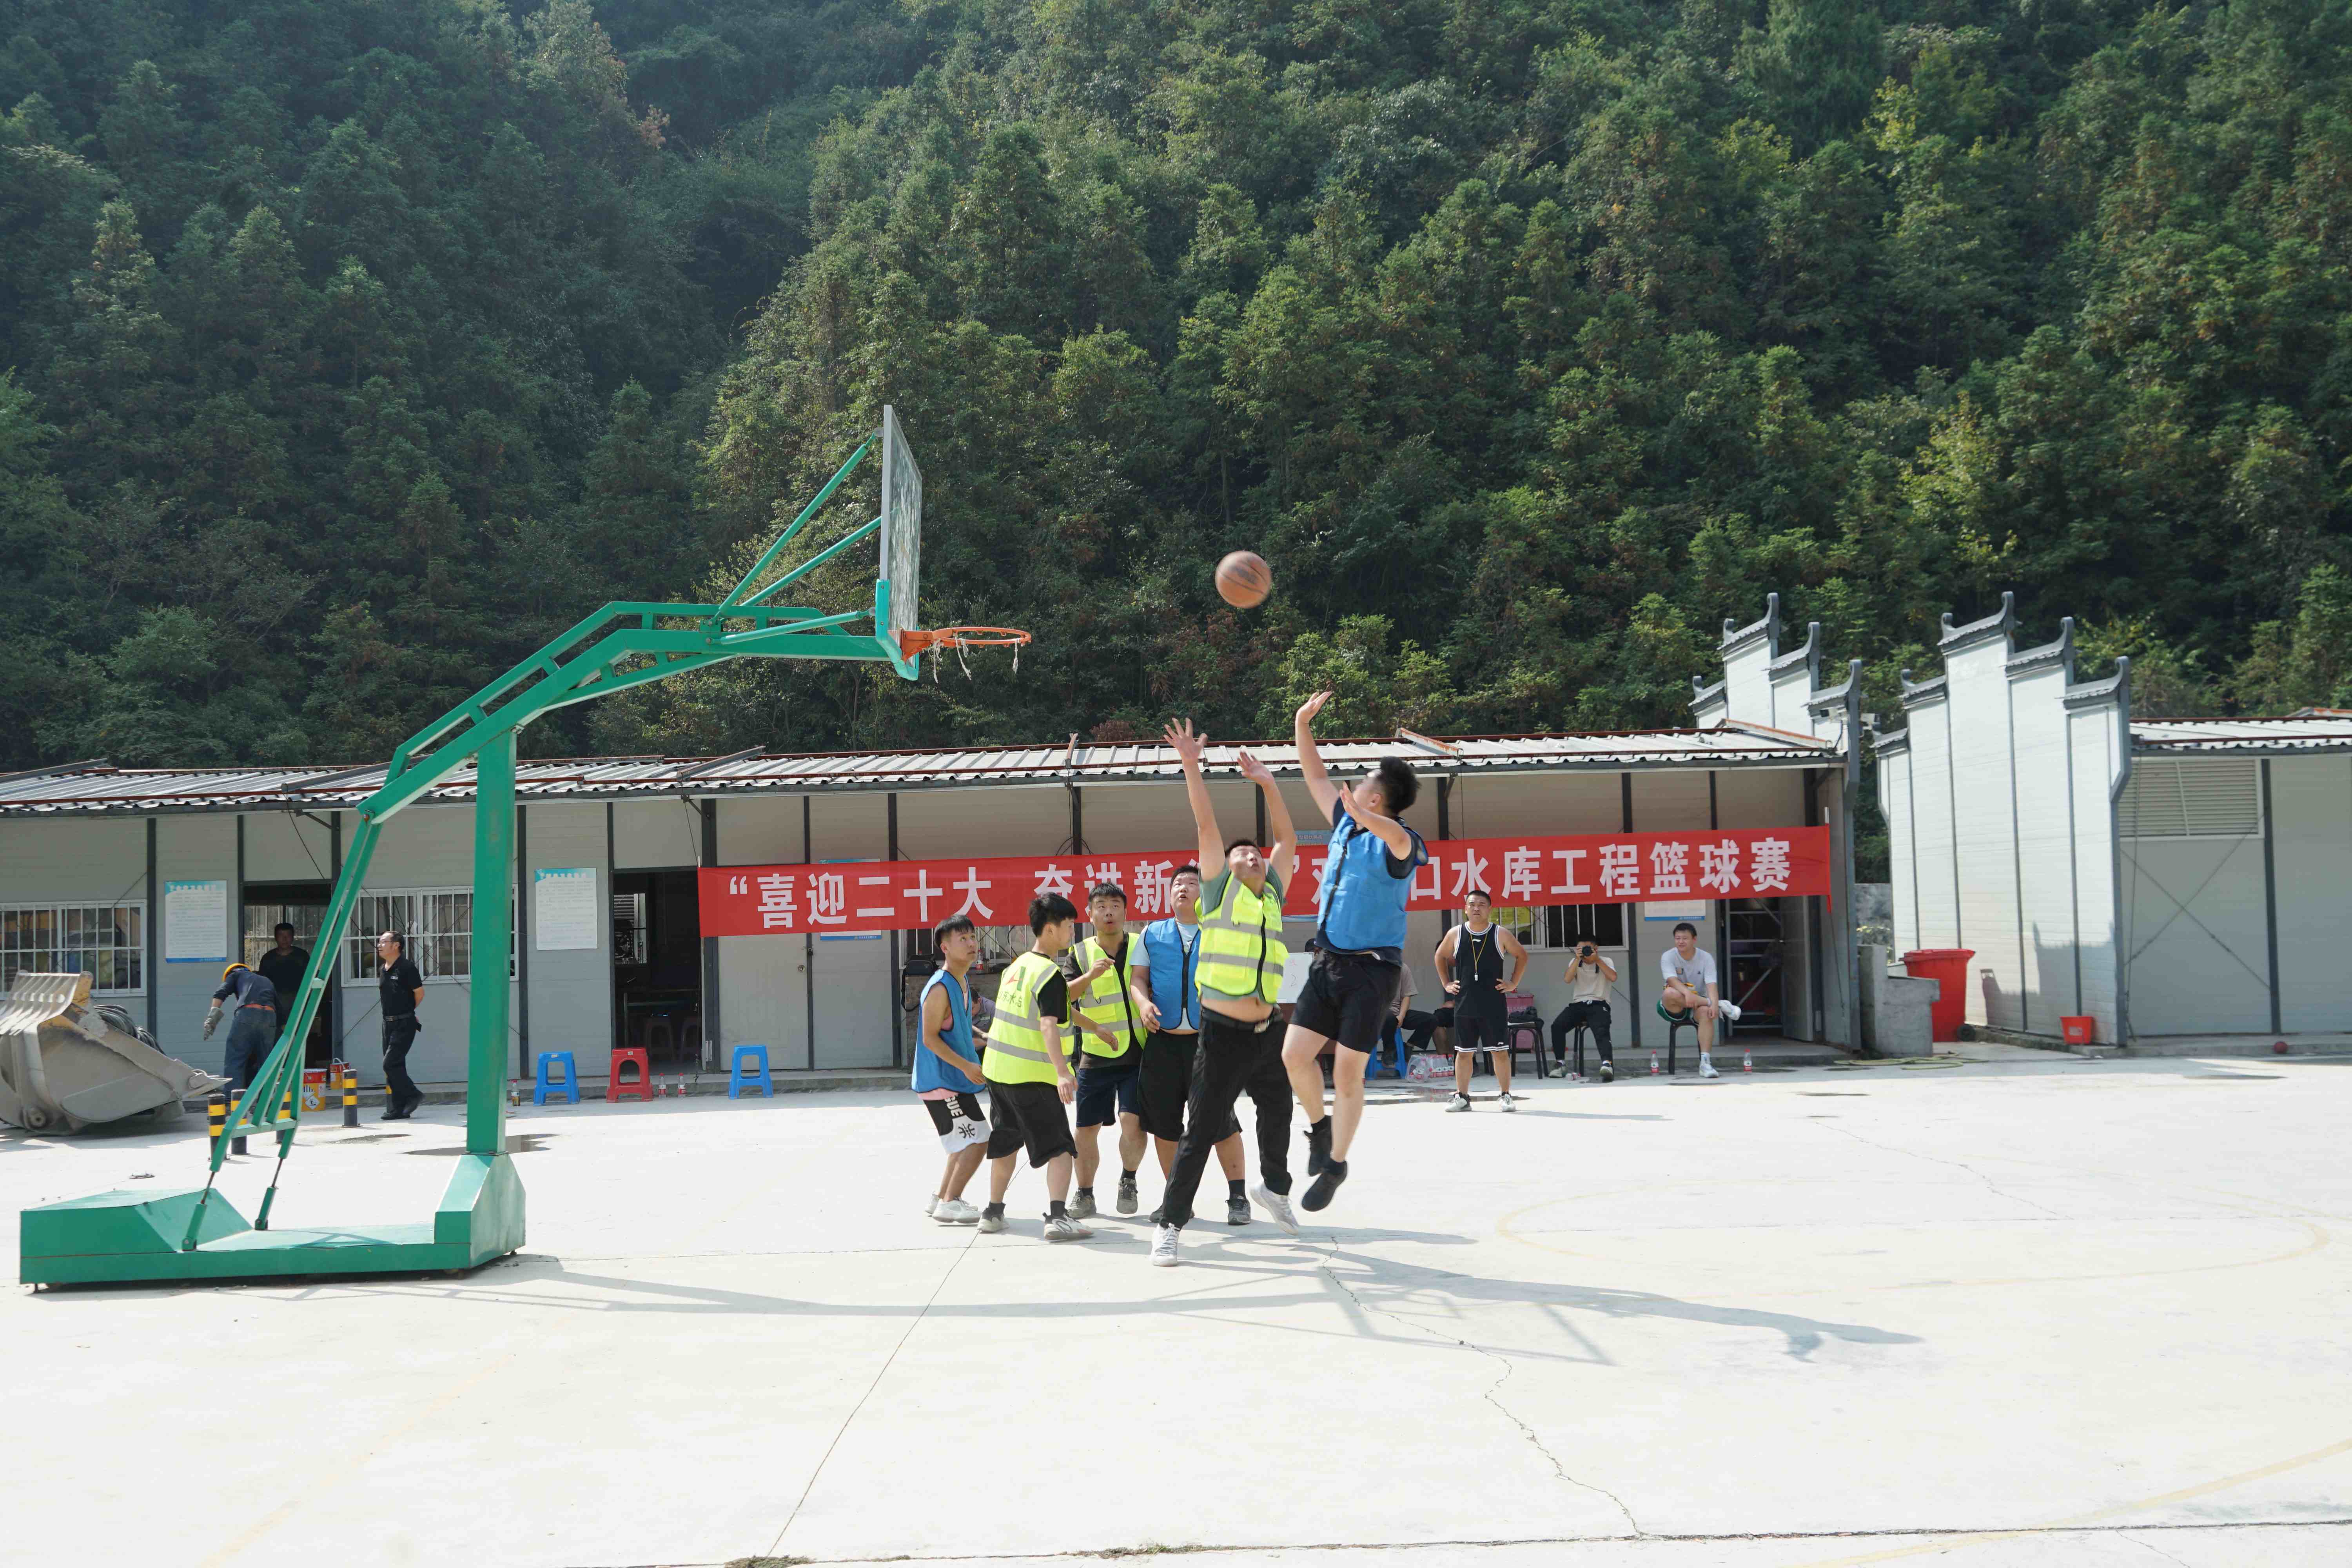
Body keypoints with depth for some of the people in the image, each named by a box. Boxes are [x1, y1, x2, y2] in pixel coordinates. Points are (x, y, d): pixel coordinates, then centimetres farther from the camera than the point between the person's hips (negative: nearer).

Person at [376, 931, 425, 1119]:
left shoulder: (406, 968, -13)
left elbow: (420, 993, -10)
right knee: (394, 1066, 8)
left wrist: (407, 1011, 4)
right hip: (388, 1024, 8)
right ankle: (399, 1109, 11)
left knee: (391, 1064, -14)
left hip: (404, 1024, -8)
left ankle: (413, 1096, 0)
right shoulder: (382, 969, 12)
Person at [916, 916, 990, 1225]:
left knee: (966, 1142, 19)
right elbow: (930, 1038, -22)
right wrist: (966, 1066, -24)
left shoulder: (963, 982, 10)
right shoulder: (940, 988, -19)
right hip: (941, 1081, -10)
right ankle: (949, 1203, -3)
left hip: (955, 1080, 10)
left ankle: (941, 1198, 29)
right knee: (978, 1140, -10)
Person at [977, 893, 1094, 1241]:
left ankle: (993, 1212, 29)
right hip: (1032, 1076, -8)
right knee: (1060, 1148, -7)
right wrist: (1062, 1073, -33)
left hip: (998, 1068, 8)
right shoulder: (1051, 975, -15)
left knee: (1005, 1144, 21)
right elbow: (1049, 1025, -26)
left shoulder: (1017, 965, 11)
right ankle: (1057, 1216, -21)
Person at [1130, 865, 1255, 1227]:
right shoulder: (1153, 933, 14)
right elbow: (1137, 977, 10)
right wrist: (1144, 1003, -11)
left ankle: (1238, 1198, 4)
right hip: (1163, 1040, 3)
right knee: (1163, 1122, 6)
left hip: (1208, 1038, -2)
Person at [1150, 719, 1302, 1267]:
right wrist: (1191, 765, -7)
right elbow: (1205, 824, -5)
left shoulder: (1273, 894, 13)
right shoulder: (1222, 889, 0)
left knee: (1278, 1111, 24)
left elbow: (1288, 838, 20)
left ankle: (1274, 1186, 49)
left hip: (1267, 1031, 6)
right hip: (1224, 1033, -6)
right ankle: (1171, 1223, 3)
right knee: (1201, 1132, -5)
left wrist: (1268, 784, 17)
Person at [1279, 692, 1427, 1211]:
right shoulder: (1345, 825, 9)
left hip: (1371, 969, -7)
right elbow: (1316, 776, 20)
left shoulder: (1397, 843, -13)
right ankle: (1320, 1127, 24)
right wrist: (1302, 723, 11)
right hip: (1328, 962, 7)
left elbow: (1399, 839, -39)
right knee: (1295, 1054, -1)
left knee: (1347, 1073, -2)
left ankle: (1336, 1164, 12)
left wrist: (1364, 818, -60)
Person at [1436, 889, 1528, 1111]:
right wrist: (1446, 984, 11)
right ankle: (1462, 1097, 14)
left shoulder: (1500, 934, -2)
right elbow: (1440, 956, 18)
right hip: (1464, 1005, 2)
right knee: (1464, 1052, 7)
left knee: (1500, 1051, 0)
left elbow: (1522, 956, 9)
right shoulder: (1455, 934, 2)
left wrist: (1513, 983, 3)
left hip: (1494, 1005, -1)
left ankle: (1507, 1096, 8)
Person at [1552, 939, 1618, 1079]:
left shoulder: (1605, 962, 8)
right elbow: (1567, 979, -7)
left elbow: (1613, 978, -13)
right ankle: (1561, 1064, -13)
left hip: (1598, 1004, -3)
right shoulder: (1575, 962, 13)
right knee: (1557, 1026, -23)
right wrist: (1578, 959, -13)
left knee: (1601, 1031, -33)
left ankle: (1607, 1064, -51)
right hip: (1578, 1004, 3)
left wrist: (1597, 960, -13)